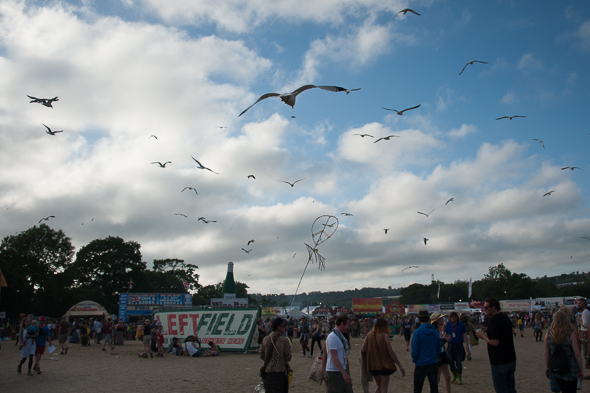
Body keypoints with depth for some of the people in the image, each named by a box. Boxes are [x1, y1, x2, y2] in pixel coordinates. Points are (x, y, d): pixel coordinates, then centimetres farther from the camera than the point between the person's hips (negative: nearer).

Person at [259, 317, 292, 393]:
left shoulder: (265, 339, 1)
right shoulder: (284, 340, -14)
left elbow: (262, 356, 8)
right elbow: (288, 358, -8)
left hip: (267, 371, 5)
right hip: (280, 372, -5)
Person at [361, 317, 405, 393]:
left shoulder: (369, 335, 2)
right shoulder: (384, 335, -9)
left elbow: (363, 350, -4)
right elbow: (391, 352, -12)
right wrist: (400, 365, -7)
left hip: (373, 365, 4)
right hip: (384, 365, -4)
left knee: (379, 387, 21)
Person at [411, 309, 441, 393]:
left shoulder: (417, 332, -14)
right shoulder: (435, 331, 0)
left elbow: (414, 351, -13)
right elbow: (439, 349, 8)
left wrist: (414, 360, 5)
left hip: (421, 365, -4)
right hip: (434, 363, 4)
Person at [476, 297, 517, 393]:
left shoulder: (493, 320, -20)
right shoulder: (506, 318, 8)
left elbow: (495, 342, -26)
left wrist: (483, 336, -11)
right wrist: (488, 331, 14)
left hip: (499, 362, -9)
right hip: (511, 359, 9)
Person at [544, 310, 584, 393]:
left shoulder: (548, 333, -6)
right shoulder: (571, 334, -15)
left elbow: (547, 353, 0)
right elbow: (577, 354, -11)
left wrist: (547, 368, 11)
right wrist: (581, 370, 1)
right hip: (570, 369, -3)